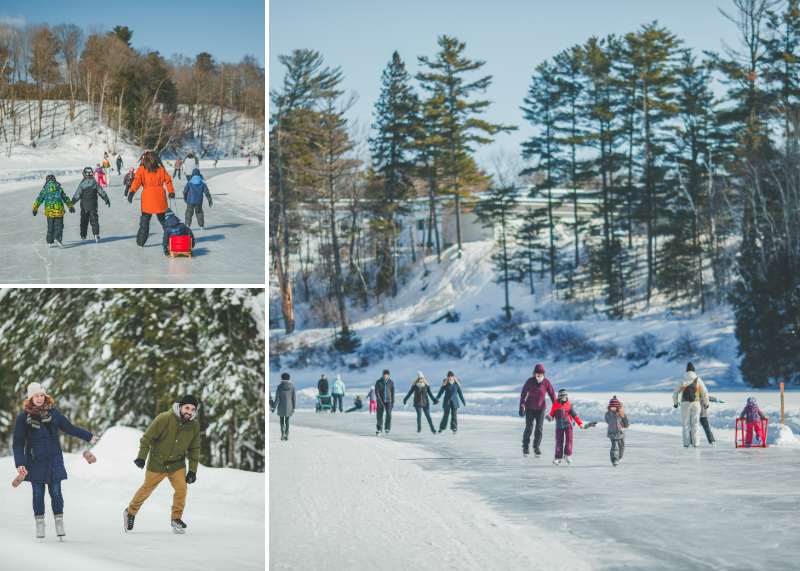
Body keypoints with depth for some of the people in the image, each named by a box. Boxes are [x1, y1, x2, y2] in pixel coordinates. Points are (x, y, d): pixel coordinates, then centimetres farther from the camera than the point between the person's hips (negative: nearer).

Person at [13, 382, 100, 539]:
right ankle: (39, 524, 13)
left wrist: (89, 436, 16)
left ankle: (59, 523, 7)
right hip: (35, 461, -1)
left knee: (56, 492, -2)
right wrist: (20, 463, -13)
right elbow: (18, 442, -3)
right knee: (38, 493, 1)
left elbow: (69, 428, 14)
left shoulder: (53, 413, 2)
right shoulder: (23, 417, -5)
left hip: (54, 460, 1)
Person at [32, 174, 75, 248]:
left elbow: (39, 200, 3)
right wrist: (71, 206, 26)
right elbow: (66, 198, 14)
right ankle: (57, 238, -24)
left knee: (50, 227, 15)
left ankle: (49, 242, 18)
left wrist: (35, 209, 13)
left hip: (49, 211, 1)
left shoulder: (44, 190, 5)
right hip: (59, 211, -1)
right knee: (59, 226, 0)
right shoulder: (59, 188, 8)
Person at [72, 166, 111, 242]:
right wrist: (107, 201, 15)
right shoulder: (95, 183, -4)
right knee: (94, 220, 6)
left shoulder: (82, 184, -9)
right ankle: (96, 235, -7)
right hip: (93, 206, 1)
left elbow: (77, 195, -11)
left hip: (84, 206, -1)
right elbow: (102, 193, 2)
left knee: (84, 221, 11)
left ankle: (83, 236, 14)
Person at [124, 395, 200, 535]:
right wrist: (141, 457, -14)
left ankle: (176, 518, 2)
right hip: (157, 463, -3)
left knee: (181, 488, -16)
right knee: (146, 489, 10)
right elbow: (148, 437, -15)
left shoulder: (194, 426, -8)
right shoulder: (165, 418, -23)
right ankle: (130, 512, 34)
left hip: (177, 464, 3)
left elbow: (194, 449, 3)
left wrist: (192, 470, 0)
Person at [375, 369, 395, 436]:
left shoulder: (391, 382, 5)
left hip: (388, 401, 0)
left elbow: (393, 392, 10)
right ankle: (379, 430, 9)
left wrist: (393, 402, 7)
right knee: (379, 416, -1)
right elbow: (376, 391, -5)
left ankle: (387, 429, -2)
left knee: (389, 415, -12)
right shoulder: (379, 382, 0)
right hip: (380, 401, 0)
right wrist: (379, 400, -16)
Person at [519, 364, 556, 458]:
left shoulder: (546, 382, -10)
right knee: (529, 427, -6)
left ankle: (536, 447, 10)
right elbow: (523, 393, -8)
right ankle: (525, 447, 12)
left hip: (541, 408, 1)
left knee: (539, 428, -4)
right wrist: (521, 407, -14)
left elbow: (552, 394, -2)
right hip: (530, 407, -1)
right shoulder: (530, 381, -13)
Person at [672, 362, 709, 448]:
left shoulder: (681, 381, 2)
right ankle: (695, 443, 0)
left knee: (686, 423, 6)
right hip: (696, 403, 0)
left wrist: (675, 403, 22)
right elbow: (704, 393, 6)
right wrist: (706, 402, 22)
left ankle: (686, 443, 2)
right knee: (695, 423, 7)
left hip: (685, 404, 0)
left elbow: (675, 393, 5)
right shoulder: (698, 380, 2)